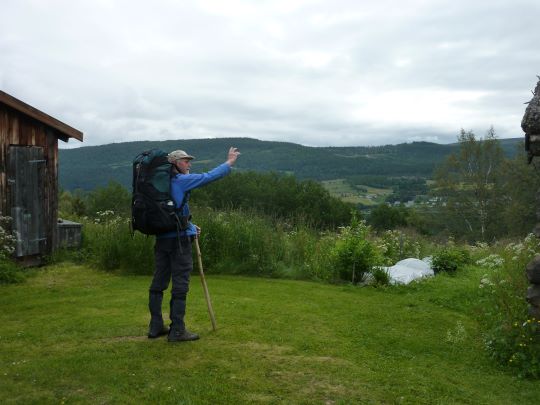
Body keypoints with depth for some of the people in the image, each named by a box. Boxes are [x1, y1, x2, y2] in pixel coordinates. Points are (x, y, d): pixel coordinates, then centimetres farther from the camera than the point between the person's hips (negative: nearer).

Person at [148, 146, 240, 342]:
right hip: (179, 239, -8)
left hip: (162, 237, 8)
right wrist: (229, 163, 4)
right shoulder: (181, 180, -8)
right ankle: (177, 330, 2)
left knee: (158, 282, 10)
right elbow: (208, 177, -8)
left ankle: (156, 327, 18)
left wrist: (191, 227, 23)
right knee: (180, 285, -2)